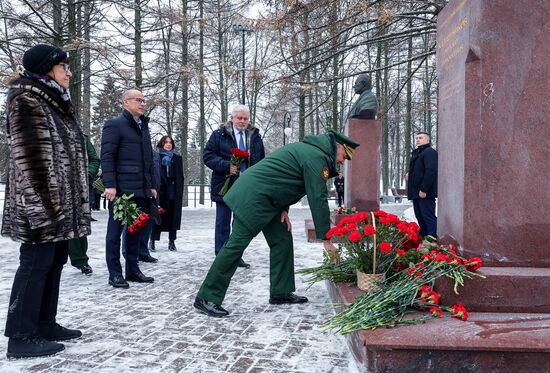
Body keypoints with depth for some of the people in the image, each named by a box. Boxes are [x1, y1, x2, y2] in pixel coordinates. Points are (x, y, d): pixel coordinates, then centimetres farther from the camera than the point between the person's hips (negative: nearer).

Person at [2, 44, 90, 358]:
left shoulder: (56, 102, 20)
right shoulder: (25, 99, -8)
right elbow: (28, 155, -17)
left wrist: (76, 201, 18)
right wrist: (41, 202, -22)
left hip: (63, 201, 9)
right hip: (42, 202, -9)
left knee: (55, 261, 12)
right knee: (36, 263, -6)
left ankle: (45, 325, 21)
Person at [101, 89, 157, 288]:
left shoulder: (144, 127, 19)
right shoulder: (114, 124, -3)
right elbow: (106, 157, -10)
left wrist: (152, 185, 15)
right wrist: (110, 185, -18)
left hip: (141, 190, 7)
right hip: (121, 189, -7)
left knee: (136, 231, 11)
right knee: (115, 232, 2)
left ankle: (132, 270, 21)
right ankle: (115, 273, 9)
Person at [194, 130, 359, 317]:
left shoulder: (307, 149, 18)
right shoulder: (316, 157, -14)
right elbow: (318, 199, -17)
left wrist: (283, 209, 7)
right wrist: (325, 238, -12)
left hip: (263, 199, 11)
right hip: (252, 197, -11)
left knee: (282, 240, 11)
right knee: (236, 245, -10)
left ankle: (280, 293, 17)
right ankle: (206, 298, -4)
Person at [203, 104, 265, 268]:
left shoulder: (255, 136, 9)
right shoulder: (219, 134, -1)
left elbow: (261, 159, 17)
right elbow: (207, 155, -5)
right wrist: (226, 166, -19)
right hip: (225, 186, -3)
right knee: (223, 224, 2)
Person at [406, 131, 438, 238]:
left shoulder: (430, 152, -10)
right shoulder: (416, 153, 21)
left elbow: (431, 171, -21)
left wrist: (423, 189, -24)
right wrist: (410, 175, 12)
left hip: (425, 193, -10)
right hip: (416, 193, 10)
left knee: (428, 217, -10)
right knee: (420, 217, 15)